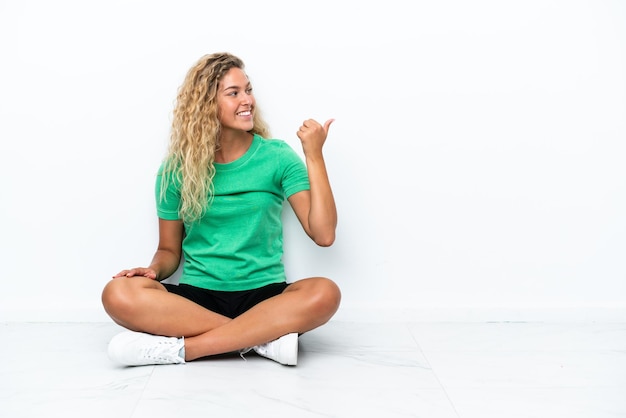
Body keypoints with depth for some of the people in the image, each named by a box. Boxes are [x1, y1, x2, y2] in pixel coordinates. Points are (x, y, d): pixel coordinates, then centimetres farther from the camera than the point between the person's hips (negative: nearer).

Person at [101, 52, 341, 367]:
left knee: (325, 293, -32)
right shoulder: (178, 168, 4)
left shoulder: (277, 156, 1)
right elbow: (169, 249, 11)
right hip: (197, 296, 1)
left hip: (264, 295, -1)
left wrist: (314, 156, -14)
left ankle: (180, 348, -27)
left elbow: (323, 234, -9)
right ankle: (264, 337, -25)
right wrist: (154, 270, -12)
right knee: (118, 294, -27)